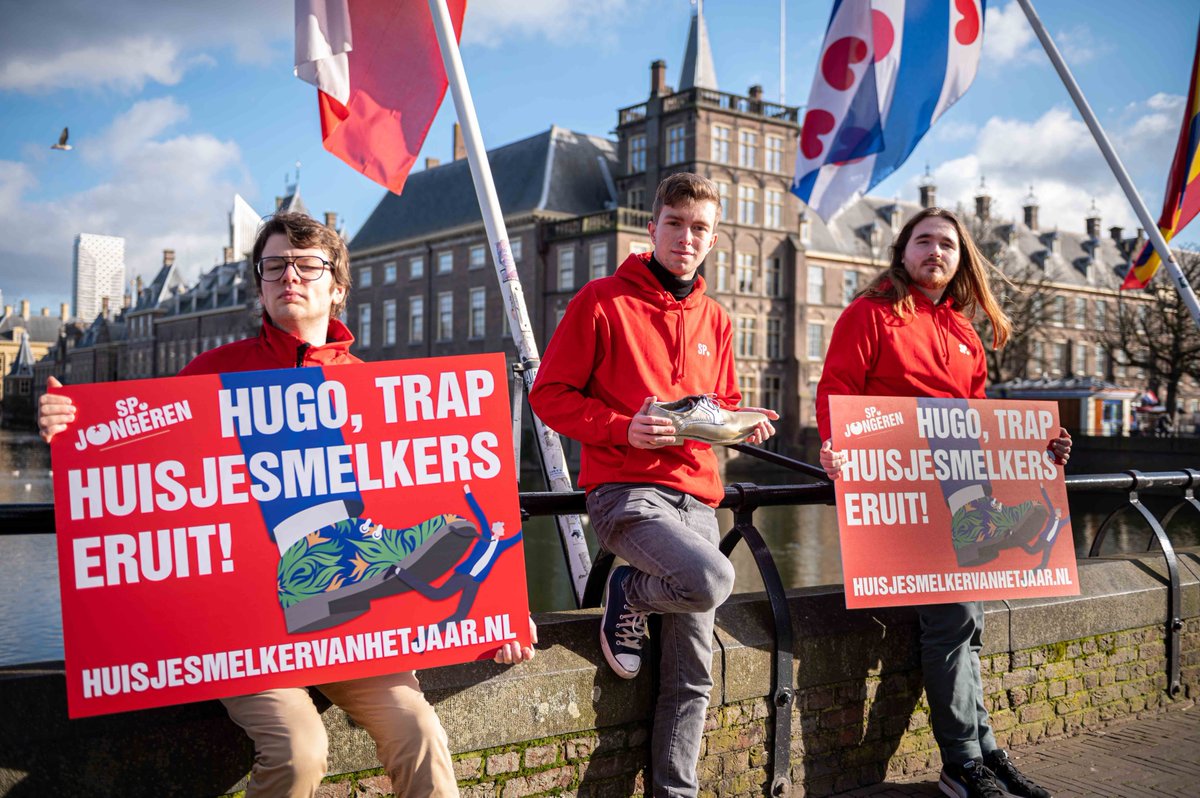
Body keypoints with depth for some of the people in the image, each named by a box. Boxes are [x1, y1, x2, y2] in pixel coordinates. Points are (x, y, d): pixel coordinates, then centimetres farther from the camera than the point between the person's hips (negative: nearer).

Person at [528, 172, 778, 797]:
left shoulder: (714, 321, 17)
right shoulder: (602, 301, -1)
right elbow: (550, 394, -4)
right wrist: (622, 428, -18)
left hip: (696, 496, 6)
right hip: (625, 491, -6)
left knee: (692, 672, 3)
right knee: (710, 579, -32)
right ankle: (629, 594, 1)